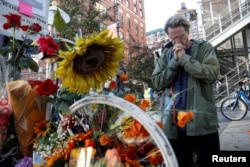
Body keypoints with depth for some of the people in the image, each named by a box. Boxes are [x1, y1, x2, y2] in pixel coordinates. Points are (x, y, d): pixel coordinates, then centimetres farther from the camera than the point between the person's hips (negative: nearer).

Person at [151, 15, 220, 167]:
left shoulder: (204, 47, 2)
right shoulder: (166, 54, 10)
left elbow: (213, 73, -14)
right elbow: (158, 82, 1)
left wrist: (184, 58, -13)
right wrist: (175, 61, -9)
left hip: (202, 122, -3)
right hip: (174, 124, 3)